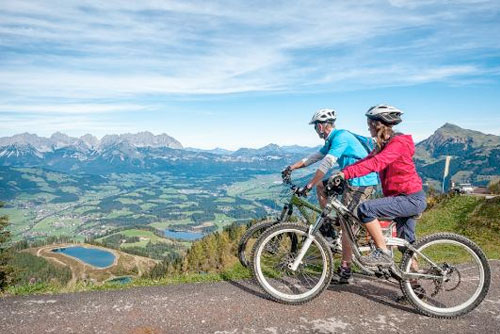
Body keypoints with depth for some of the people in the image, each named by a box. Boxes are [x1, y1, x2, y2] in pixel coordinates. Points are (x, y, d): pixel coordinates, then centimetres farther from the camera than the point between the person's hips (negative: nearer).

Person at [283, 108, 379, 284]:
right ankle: (328, 223, 17)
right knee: (321, 185, 13)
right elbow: (313, 157, 17)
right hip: (353, 179, 9)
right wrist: (291, 167, 11)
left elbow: (326, 165, -25)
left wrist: (308, 186, -26)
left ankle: (345, 272, 3)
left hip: (362, 183, -9)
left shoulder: (340, 137, -17)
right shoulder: (332, 140, 13)